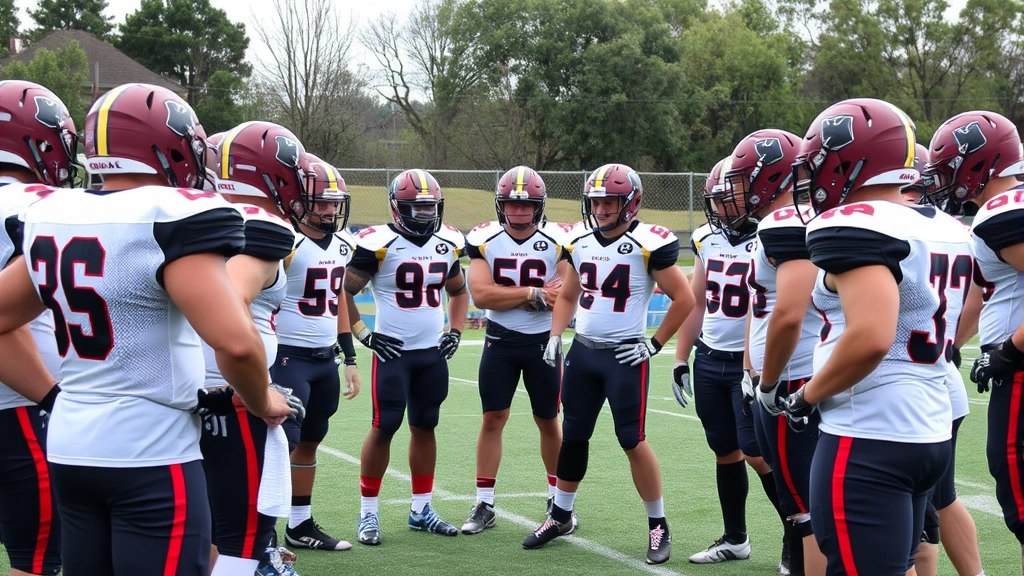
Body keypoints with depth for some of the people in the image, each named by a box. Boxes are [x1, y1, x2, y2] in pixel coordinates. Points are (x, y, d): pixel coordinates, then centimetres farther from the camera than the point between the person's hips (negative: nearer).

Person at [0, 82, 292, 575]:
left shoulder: (53, 218, 6)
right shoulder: (169, 219, -15)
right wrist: (262, 402, -6)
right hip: (151, 454, -7)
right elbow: (235, 341, -24)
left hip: (69, 445, 7)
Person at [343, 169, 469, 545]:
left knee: (425, 426, 10)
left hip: (433, 353, 6)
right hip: (393, 351, -6)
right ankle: (368, 512, 5)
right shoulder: (378, 244, -12)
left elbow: (458, 291, 22)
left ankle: (421, 510, 19)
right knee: (384, 427, -5)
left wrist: (455, 331, 11)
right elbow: (343, 292, -7)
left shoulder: (447, 244, 6)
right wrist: (363, 334, -11)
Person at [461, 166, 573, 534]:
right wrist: (532, 293, -19)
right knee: (492, 419, 0)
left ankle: (558, 500, 21)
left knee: (549, 421, 8)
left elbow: (563, 295, -15)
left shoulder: (558, 241, -6)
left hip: (543, 342, 0)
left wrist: (505, 296, -18)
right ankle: (484, 504, 6)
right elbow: (480, 295, -15)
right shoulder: (484, 240, -4)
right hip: (500, 342, 0)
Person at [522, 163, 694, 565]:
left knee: (633, 441, -6)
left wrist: (655, 344, -8)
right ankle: (560, 515, 28)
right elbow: (568, 297, 21)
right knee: (573, 436, 13)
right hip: (583, 351, 6)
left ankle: (658, 526, 6)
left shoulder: (648, 244, -12)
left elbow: (684, 299, -8)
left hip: (625, 356, -6)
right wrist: (555, 336, 8)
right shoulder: (582, 243, 7)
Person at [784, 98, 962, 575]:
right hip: (931, 427, 9)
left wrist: (808, 396, -14)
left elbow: (870, 337, -27)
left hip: (869, 435, -9)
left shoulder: (856, 227, -16)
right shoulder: (946, 230, 11)